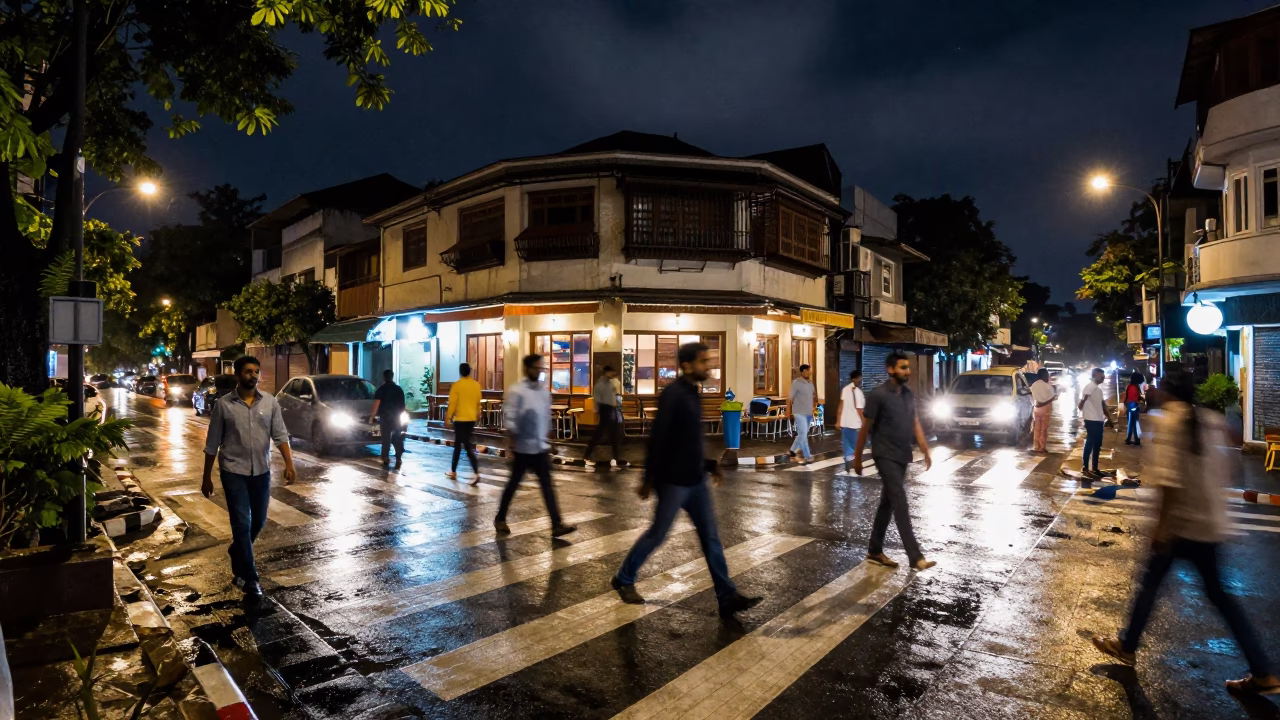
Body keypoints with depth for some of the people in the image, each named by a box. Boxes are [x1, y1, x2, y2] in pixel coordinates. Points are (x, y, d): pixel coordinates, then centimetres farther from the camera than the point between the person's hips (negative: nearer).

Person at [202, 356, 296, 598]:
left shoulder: (269, 402, 0)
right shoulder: (223, 404, -5)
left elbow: (280, 435, -4)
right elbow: (212, 444, 0)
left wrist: (289, 464, -16)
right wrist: (206, 477, 2)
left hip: (261, 471, 3)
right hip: (234, 472, -3)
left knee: (259, 520, 15)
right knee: (242, 523, -3)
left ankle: (236, 552, 45)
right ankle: (249, 578, 6)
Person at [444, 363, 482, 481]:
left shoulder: (456, 385, -11)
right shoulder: (476, 385, 3)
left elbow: (452, 403, -12)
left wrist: (448, 418, -5)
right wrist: (478, 414, 24)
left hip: (460, 419, -5)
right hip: (471, 419, 5)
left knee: (467, 446, -4)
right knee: (458, 444, 15)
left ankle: (476, 473, -6)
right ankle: (453, 471, 14)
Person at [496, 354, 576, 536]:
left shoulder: (544, 390, 7)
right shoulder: (517, 391, -12)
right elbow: (510, 419, -13)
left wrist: (548, 441, 14)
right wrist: (510, 445, -15)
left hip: (541, 447, 5)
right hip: (523, 448, -5)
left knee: (547, 485, 2)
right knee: (513, 484, 9)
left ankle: (557, 524, 1)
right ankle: (500, 519, 28)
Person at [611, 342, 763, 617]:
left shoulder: (694, 392, 9)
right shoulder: (673, 394, -19)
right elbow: (658, 438, -20)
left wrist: (709, 465, 19)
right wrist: (649, 479, -18)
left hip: (696, 480, 8)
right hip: (674, 480, -8)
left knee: (710, 536, 9)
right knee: (657, 534, 6)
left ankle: (727, 597, 16)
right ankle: (624, 579, 27)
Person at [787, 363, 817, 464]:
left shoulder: (810, 384, 12)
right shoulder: (796, 383, -10)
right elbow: (790, 398, -10)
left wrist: (813, 410, 17)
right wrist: (788, 411, -11)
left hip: (809, 413, 7)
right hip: (800, 413, -7)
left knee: (802, 434, 13)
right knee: (803, 434, -7)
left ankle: (792, 451, 27)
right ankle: (806, 456, -2)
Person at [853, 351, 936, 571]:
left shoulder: (909, 394, 9)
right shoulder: (878, 394, -11)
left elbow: (916, 424, 13)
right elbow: (865, 428, -7)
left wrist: (926, 451, 5)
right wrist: (857, 458, -3)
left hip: (903, 456, 7)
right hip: (886, 456, -7)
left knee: (887, 503, 12)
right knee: (900, 503, -11)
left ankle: (875, 550, 22)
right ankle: (915, 556, -9)